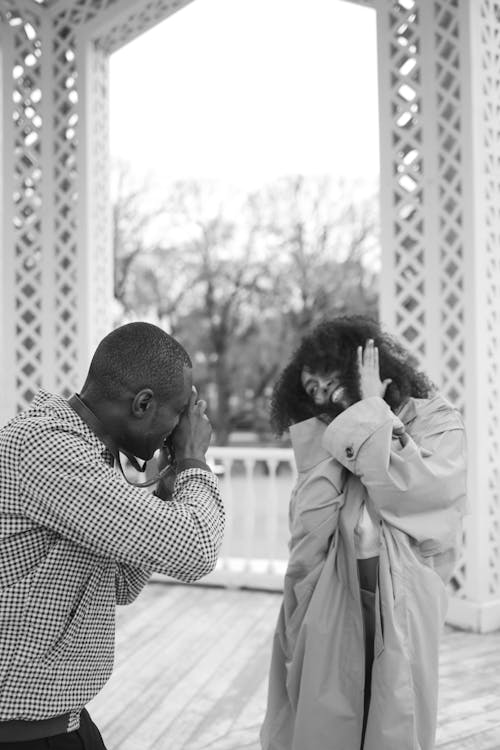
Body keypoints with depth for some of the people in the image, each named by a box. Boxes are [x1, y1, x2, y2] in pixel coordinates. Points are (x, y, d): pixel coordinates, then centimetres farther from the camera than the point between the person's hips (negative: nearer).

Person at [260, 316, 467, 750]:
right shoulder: (327, 441, 11)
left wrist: (371, 409, -7)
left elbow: (405, 490, -16)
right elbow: (309, 527, -6)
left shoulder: (439, 425, 2)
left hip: (399, 614, -2)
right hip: (329, 614, 3)